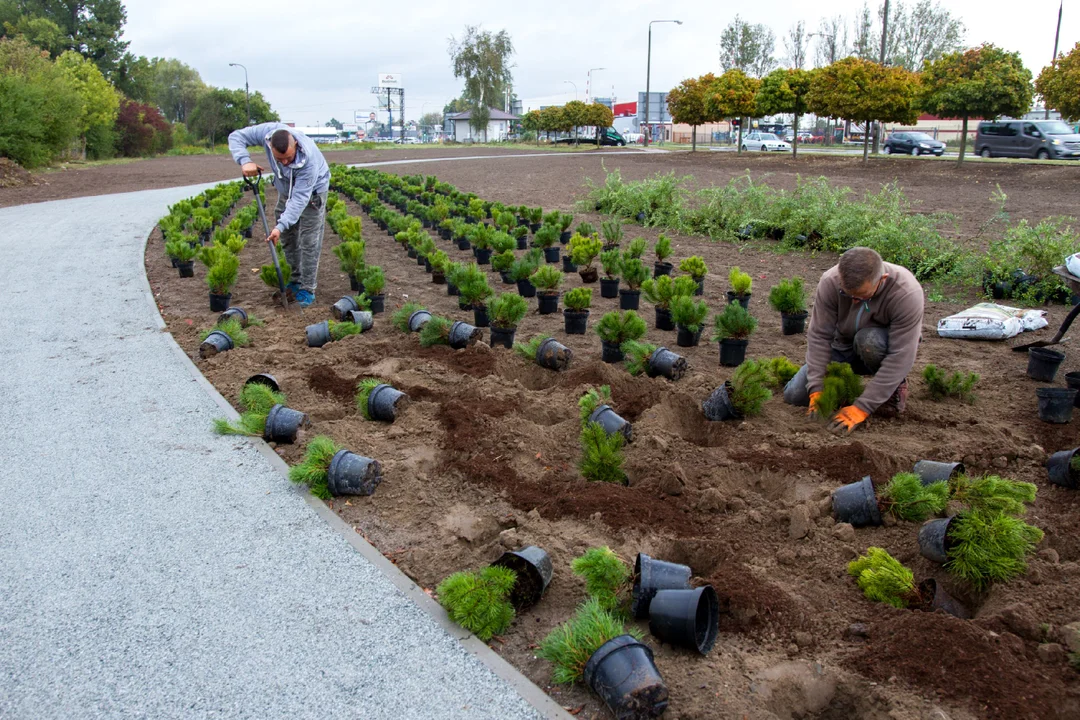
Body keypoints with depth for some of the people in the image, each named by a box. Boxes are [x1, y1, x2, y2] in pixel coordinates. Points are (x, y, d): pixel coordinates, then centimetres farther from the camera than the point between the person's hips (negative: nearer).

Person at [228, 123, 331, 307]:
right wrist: (244, 161, -38)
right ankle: (296, 280, 25)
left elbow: (300, 197, -40)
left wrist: (281, 225, -45)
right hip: (286, 189, 6)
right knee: (288, 239, 11)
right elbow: (236, 137, -18)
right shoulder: (268, 132, -30)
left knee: (309, 242, -9)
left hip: (312, 190, -6)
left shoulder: (309, 160, -41)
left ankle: (307, 289, -1)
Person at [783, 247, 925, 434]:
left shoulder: (907, 293, -34)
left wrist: (862, 408, -37)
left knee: (868, 339, -38)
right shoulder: (830, 282, -26)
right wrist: (816, 390, -30)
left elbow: (901, 357, -34)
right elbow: (819, 336, -22)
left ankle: (895, 384, -7)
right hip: (844, 347, 3)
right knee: (794, 395, -9)